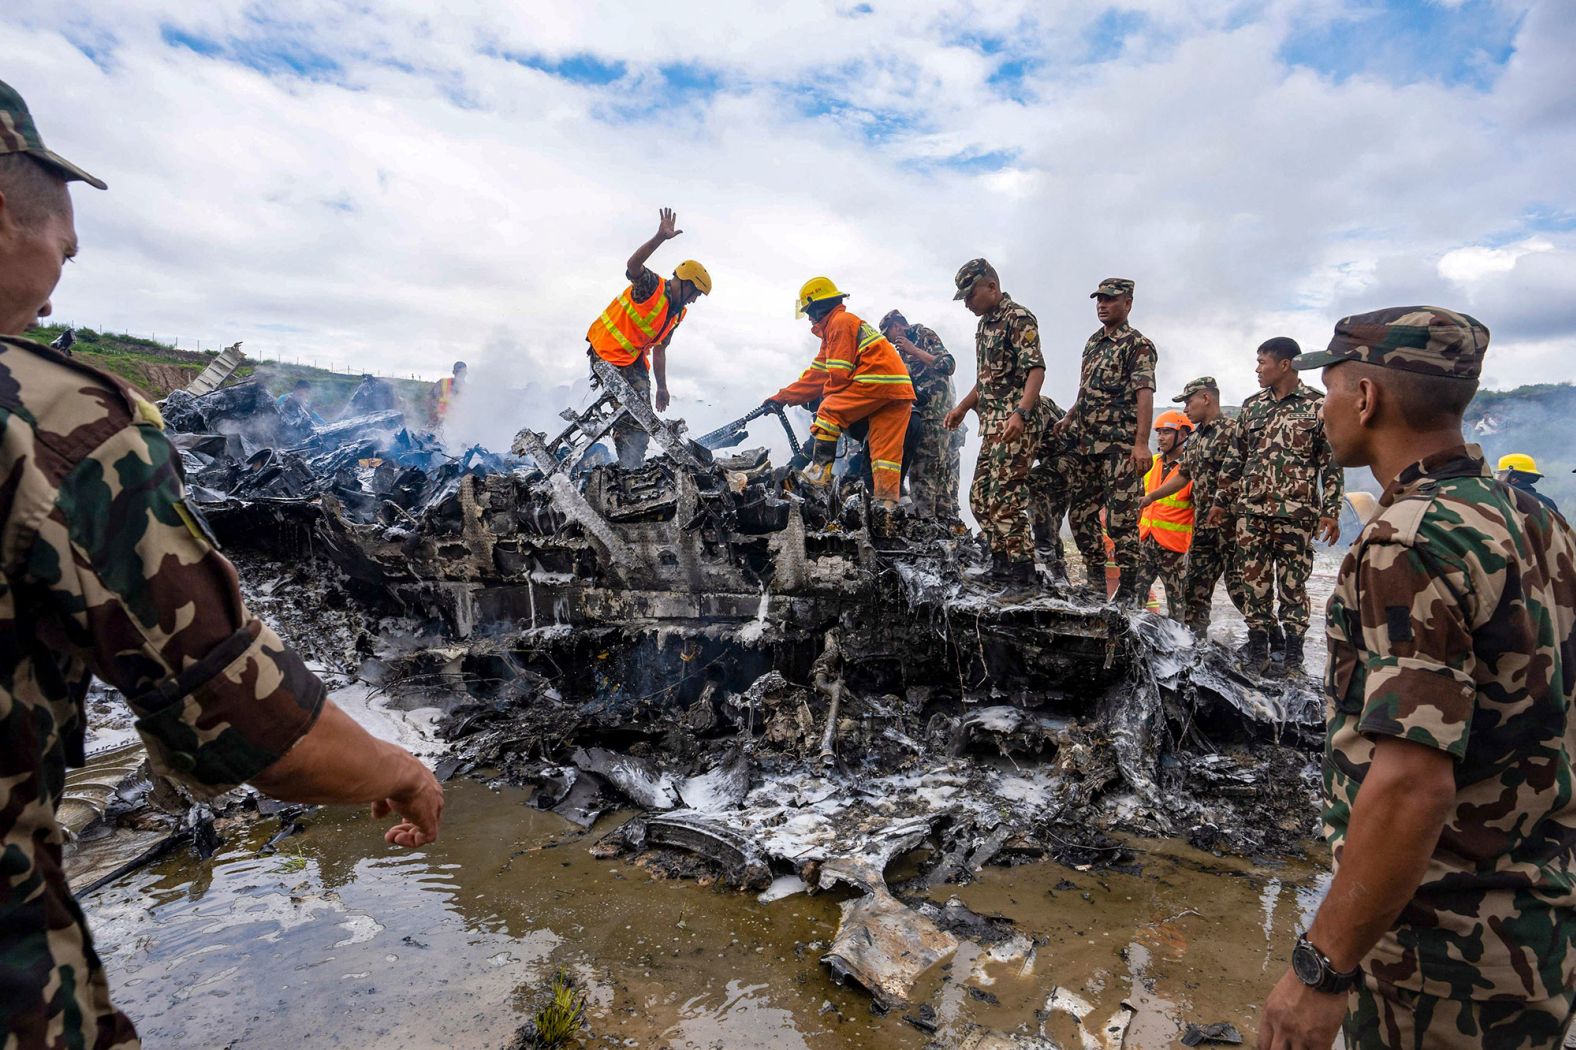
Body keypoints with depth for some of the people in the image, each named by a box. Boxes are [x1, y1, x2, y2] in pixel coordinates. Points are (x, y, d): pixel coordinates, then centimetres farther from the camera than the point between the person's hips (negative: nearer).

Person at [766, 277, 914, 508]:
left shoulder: (840, 321, -1)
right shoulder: (835, 326, 30)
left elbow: (839, 372, -10)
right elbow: (817, 374, 28)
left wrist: (828, 395, 8)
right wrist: (783, 397, 24)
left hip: (877, 380, -10)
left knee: (829, 412, -8)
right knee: (887, 450, 2)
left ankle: (820, 470, -14)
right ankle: (889, 504, -2)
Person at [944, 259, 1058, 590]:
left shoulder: (1018, 318, -7)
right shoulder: (985, 324, 21)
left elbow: (1036, 370, -18)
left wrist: (1020, 413, -30)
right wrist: (962, 407, 21)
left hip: (1016, 424, -10)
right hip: (992, 424, 10)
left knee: (1005, 498, -15)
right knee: (980, 497, 10)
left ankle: (1022, 573, -10)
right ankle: (1000, 565, 19)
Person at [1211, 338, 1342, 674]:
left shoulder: (1318, 406, -1)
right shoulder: (1252, 406, 11)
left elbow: (1331, 463, -1)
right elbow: (1235, 458, 16)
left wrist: (1331, 511, -6)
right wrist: (1221, 501, 15)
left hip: (1296, 514, -3)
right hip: (1251, 511, 4)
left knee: (1293, 585, 3)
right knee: (1256, 583, 6)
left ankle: (1293, 654, 15)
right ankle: (1257, 652, 16)